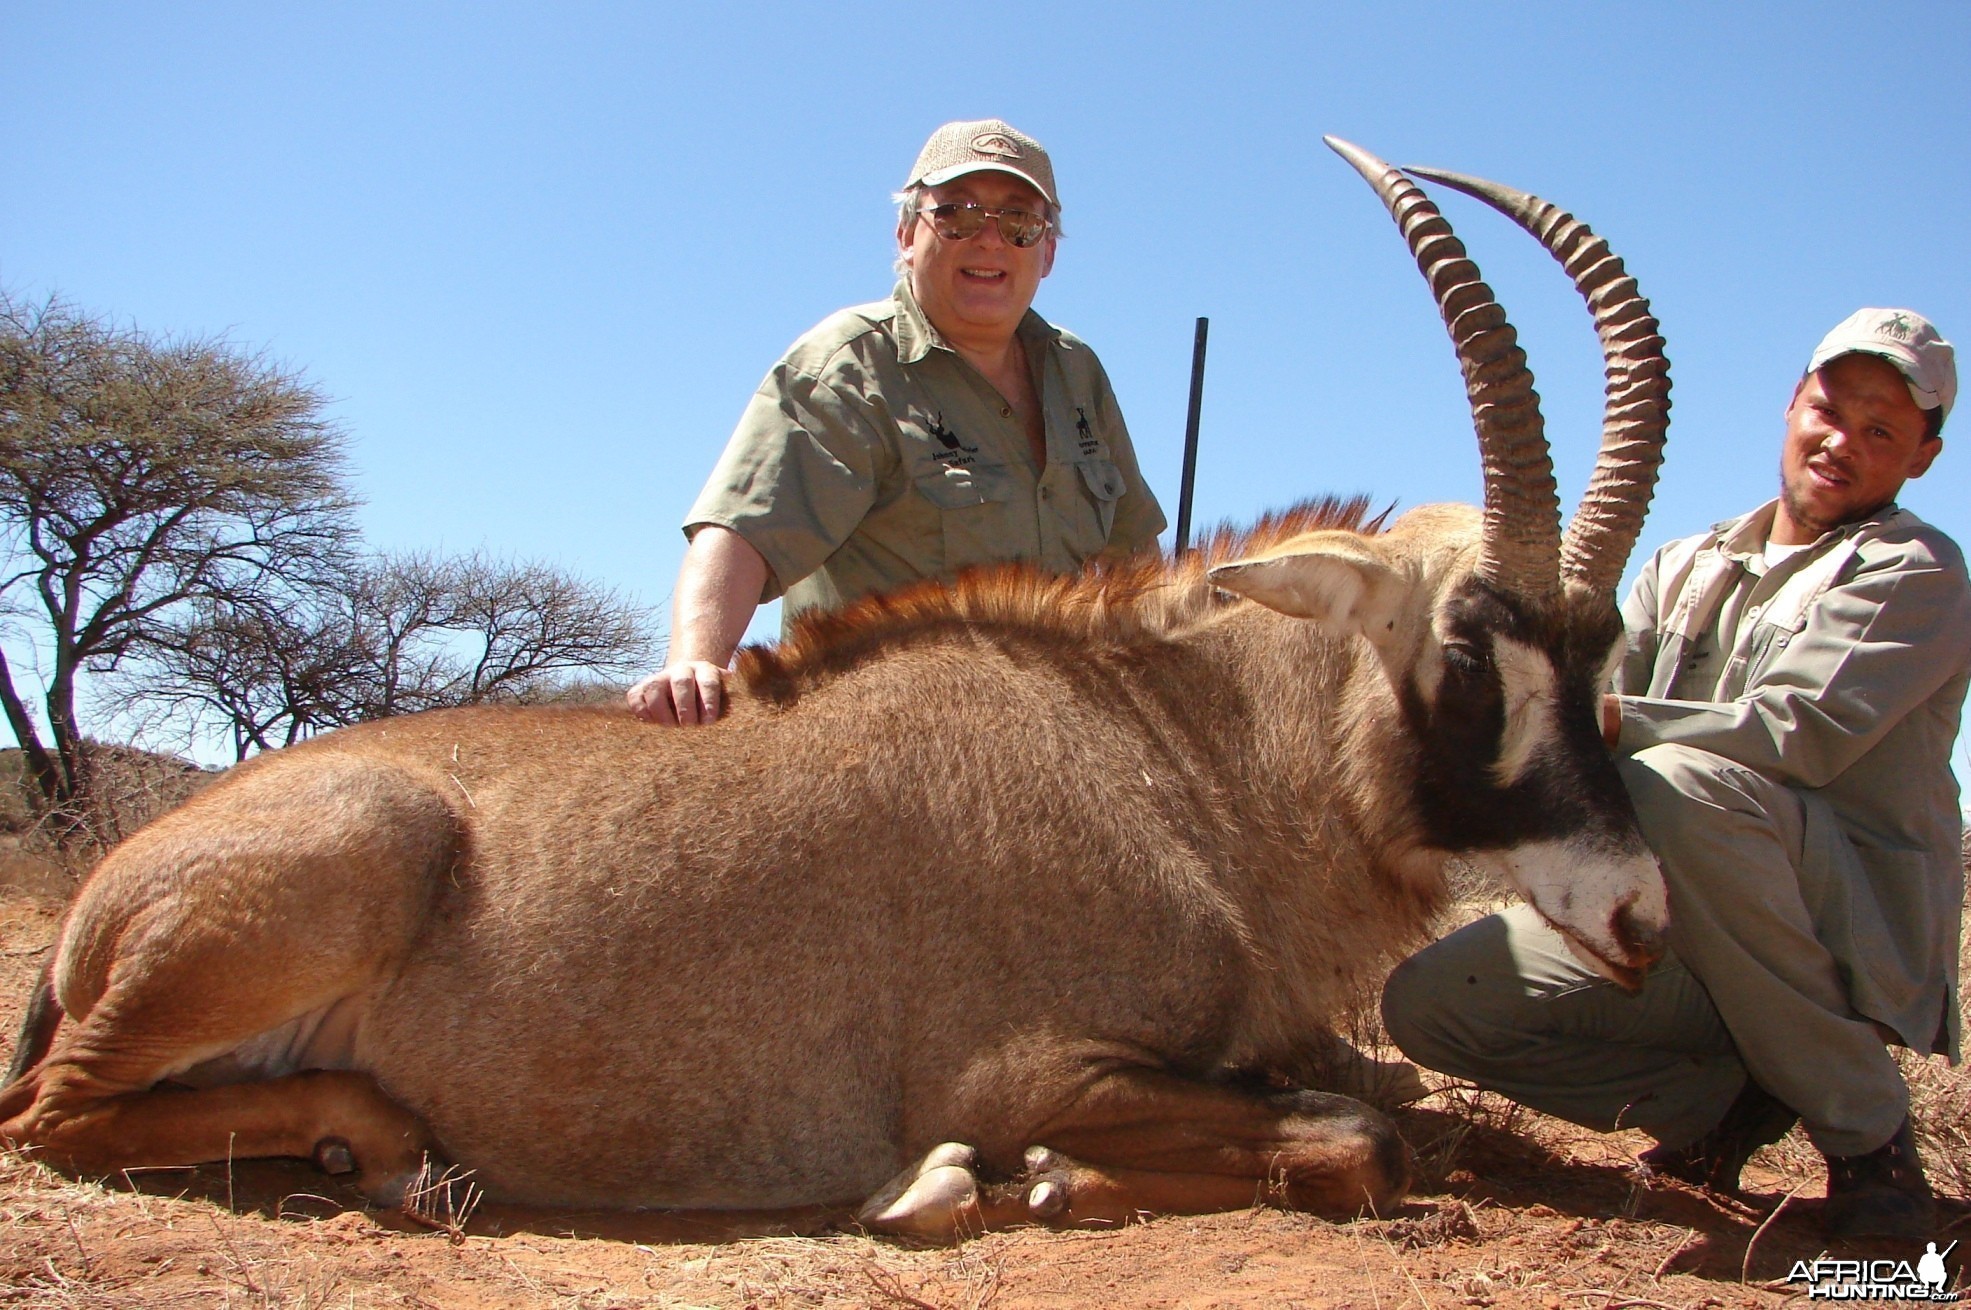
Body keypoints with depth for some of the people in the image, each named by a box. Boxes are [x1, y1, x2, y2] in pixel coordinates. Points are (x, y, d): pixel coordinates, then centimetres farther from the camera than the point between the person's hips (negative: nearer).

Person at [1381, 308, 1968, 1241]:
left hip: (1860, 935, -5)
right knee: (1428, 1000, -13)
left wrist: (1611, 721, -29)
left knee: (1676, 780, -36)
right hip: (1674, 931, 5)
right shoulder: (1688, 569, 18)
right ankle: (1730, 1093, 0)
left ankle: (1866, 1125, -18)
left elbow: (1800, 734, -19)